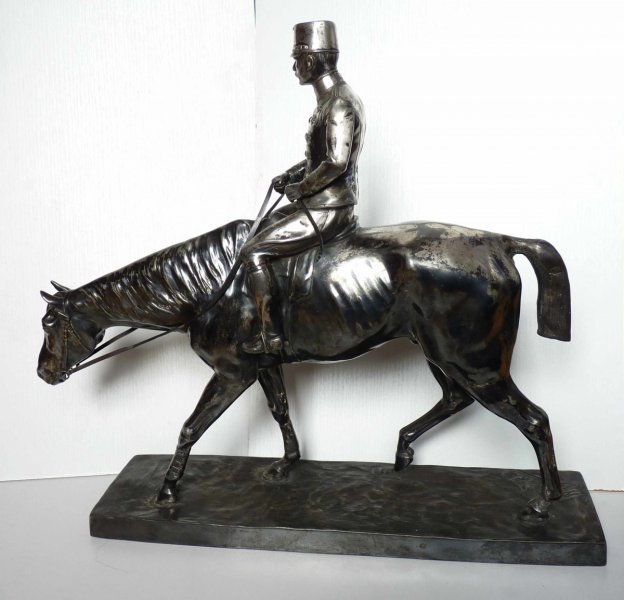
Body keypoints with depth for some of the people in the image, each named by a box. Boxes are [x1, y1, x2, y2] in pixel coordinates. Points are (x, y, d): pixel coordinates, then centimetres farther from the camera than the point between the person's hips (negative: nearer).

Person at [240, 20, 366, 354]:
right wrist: (291, 175, 11)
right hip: (325, 203, 11)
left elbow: (336, 162, -30)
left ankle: (269, 336, -6)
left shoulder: (339, 104, -19)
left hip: (328, 211, -11)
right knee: (264, 228, 27)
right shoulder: (331, 99, 13)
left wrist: (300, 188, -17)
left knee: (252, 252, -10)